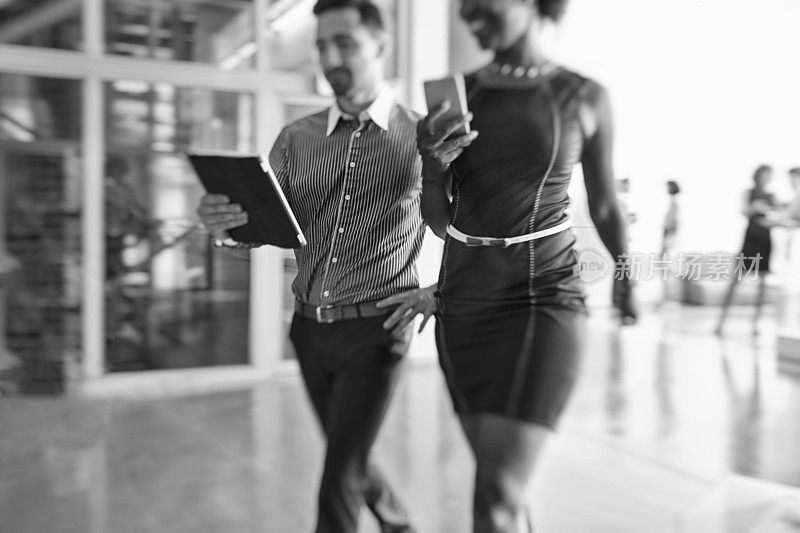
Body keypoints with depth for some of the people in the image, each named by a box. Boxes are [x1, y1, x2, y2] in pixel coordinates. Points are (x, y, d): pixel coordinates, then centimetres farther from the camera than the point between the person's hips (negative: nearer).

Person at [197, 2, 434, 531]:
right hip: (310, 327, 5)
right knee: (351, 458, 21)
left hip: (375, 331, -4)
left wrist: (443, 290, -14)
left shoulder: (421, 136, -7)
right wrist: (223, 223, -20)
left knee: (339, 481, -4)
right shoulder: (297, 139, 3)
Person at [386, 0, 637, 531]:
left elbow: (605, 202, 13)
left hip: (542, 298, -4)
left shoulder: (586, 96, -2)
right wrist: (433, 165, -15)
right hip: (464, 300, 4)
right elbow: (439, 221, 6)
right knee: (502, 477, 15)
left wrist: (626, 279, 25)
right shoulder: (455, 96, 5)